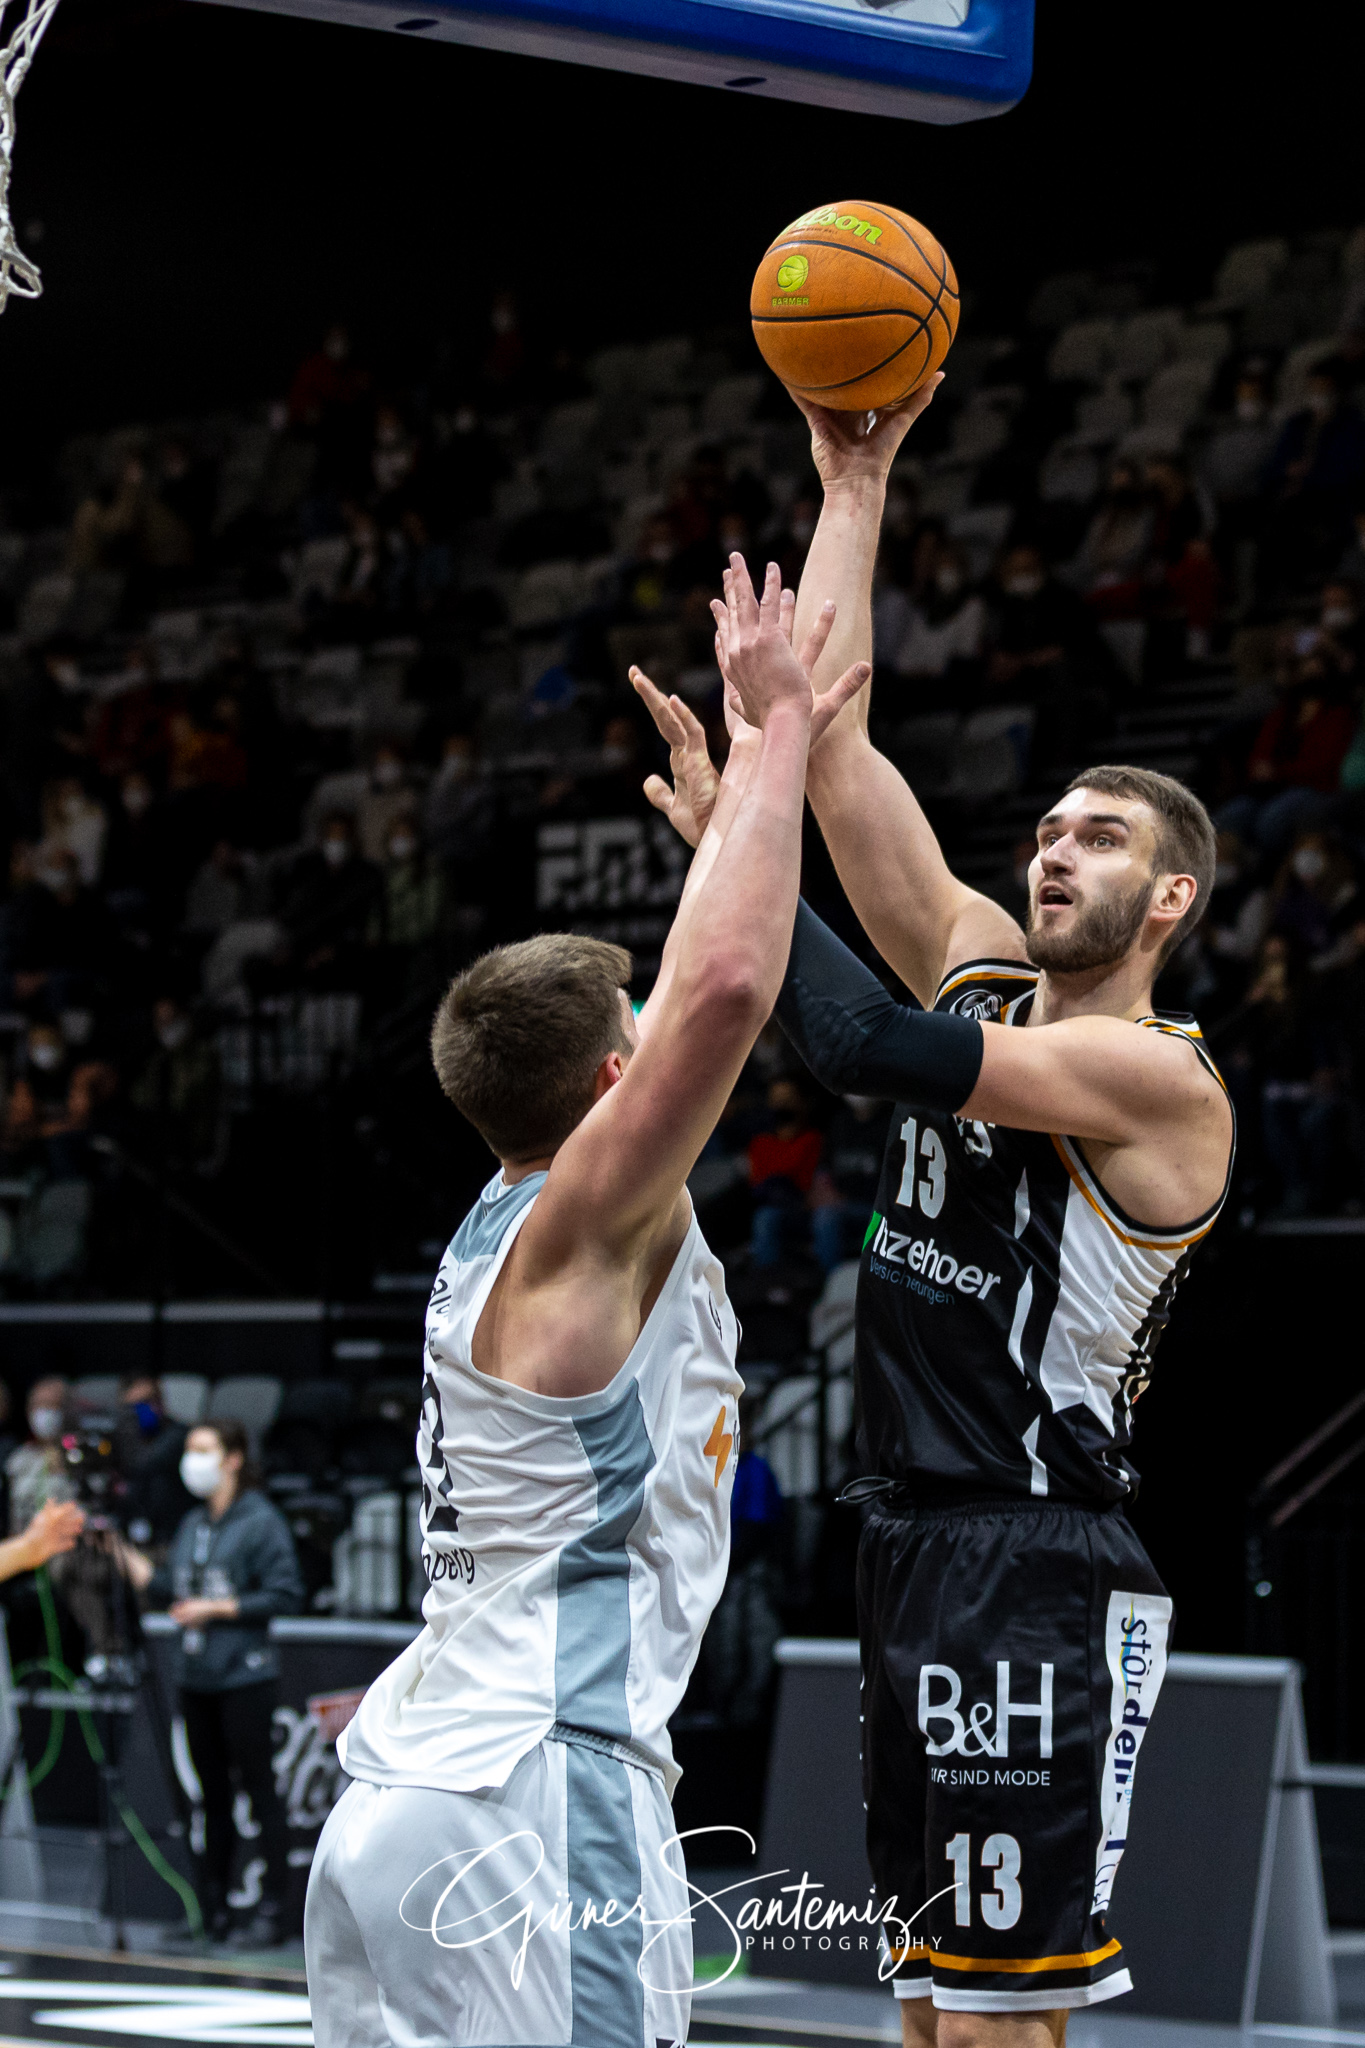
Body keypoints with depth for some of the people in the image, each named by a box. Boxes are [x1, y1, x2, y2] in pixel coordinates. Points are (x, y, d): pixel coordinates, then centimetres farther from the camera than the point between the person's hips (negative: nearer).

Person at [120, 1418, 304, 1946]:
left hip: (245, 1678, -7)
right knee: (213, 1793, 12)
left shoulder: (262, 1522, -8)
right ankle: (211, 1910, 18)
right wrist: (123, 1551, 5)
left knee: (258, 1788, -4)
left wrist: (217, 1608, -15)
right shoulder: (193, 1525, 14)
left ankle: (272, 1911, -1)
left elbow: (285, 1595, -13)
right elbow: (163, 1588, 13)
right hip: (197, 1679, 7)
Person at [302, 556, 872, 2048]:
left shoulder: (509, 1229, 16)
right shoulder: (584, 1225, -8)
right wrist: (777, 725, -12)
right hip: (531, 1799, -10)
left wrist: (764, 757, 32)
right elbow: (724, 983, -23)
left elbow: (700, 989, 30)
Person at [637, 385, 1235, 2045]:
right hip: (913, 1541, 9)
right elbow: (838, 751, 9)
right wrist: (853, 487, 7)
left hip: (1040, 1578, -9)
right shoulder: (985, 974, 12)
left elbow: (864, 1046, -23)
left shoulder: (1159, 1076, -12)